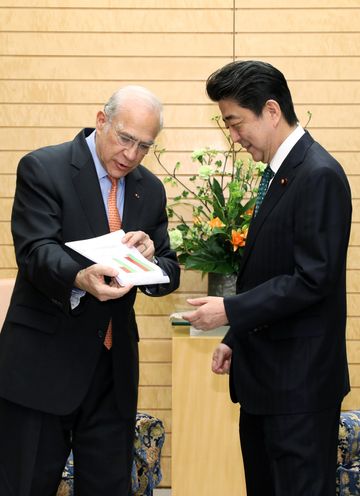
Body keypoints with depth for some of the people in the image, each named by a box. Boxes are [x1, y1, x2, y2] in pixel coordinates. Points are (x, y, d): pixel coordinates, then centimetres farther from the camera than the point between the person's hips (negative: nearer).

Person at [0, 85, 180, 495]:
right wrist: (80, 278, -39)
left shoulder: (151, 190, 10)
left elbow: (169, 274, 10)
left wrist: (149, 258, -14)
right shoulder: (43, 168, -6)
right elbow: (35, 250, -18)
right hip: (44, 363, -5)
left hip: (115, 366, 5)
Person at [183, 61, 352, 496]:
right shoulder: (279, 172, 13)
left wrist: (231, 311, -19)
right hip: (265, 376, 10)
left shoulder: (319, 175, -17)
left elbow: (313, 279, -22)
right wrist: (236, 339, 16)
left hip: (299, 380, -10)